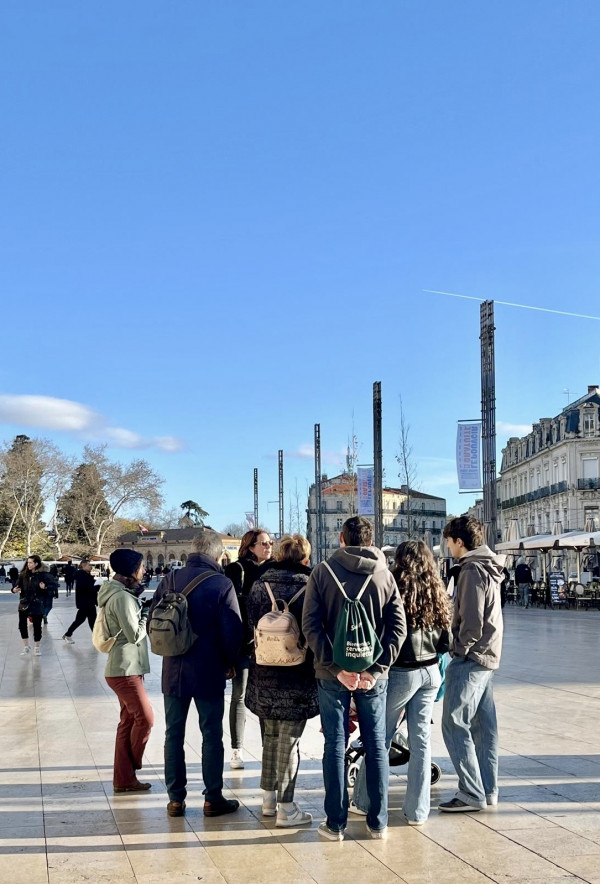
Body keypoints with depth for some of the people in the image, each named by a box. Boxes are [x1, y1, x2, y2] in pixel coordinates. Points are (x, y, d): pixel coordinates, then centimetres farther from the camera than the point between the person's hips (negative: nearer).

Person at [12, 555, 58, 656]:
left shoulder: (43, 575, -9)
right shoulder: (23, 574, 2)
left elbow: (55, 584, -10)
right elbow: (18, 585, 7)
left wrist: (45, 587, -26)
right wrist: (14, 589, -15)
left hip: (37, 604, -3)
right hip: (24, 603, 3)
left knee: (37, 625, 5)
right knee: (22, 625, -3)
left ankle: (37, 647, 23)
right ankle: (26, 646, 16)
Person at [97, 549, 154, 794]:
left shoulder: (122, 594, 13)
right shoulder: (122, 597, -19)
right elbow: (135, 634, -20)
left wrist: (142, 608, 3)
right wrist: (148, 611, -7)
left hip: (127, 668, 10)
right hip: (125, 670, -10)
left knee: (129, 722, 12)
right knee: (145, 718, -4)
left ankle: (124, 778, 17)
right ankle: (127, 774, 12)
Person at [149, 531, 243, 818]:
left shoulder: (171, 580, -1)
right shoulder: (222, 584, -12)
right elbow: (233, 631, -12)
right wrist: (227, 662, 4)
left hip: (173, 670, 3)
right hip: (209, 672, -3)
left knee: (174, 734, 11)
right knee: (212, 735, 8)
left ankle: (175, 799, 16)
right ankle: (213, 798, 13)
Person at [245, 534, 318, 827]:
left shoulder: (258, 586, 2)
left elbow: (249, 627, 10)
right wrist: (315, 668, 6)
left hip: (263, 678, 5)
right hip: (296, 679, -5)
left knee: (270, 738, 18)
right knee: (289, 742, 3)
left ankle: (269, 799, 28)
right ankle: (286, 808, 9)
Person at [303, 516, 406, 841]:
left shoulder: (322, 572, -2)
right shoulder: (384, 576, 2)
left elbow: (311, 625, -10)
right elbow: (398, 628, -5)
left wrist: (336, 668, -12)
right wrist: (376, 670, -8)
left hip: (332, 674, -1)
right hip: (372, 676, 1)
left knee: (335, 747, 7)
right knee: (376, 746, 11)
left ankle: (335, 823, 13)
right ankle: (378, 823, 18)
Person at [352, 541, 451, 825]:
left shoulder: (395, 587, -13)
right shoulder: (437, 592, 3)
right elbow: (446, 641, 7)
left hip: (399, 672, -5)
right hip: (429, 672, 5)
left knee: (380, 738, 8)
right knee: (421, 739, 9)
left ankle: (364, 802, 19)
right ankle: (417, 811, 14)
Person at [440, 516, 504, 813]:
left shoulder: (472, 570, -16)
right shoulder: (489, 568, 14)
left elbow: (472, 621, -20)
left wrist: (460, 650, -9)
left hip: (470, 658, -10)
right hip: (487, 656, 10)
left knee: (454, 726, -6)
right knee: (483, 726, 12)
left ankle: (471, 794, -3)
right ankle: (488, 790, 18)